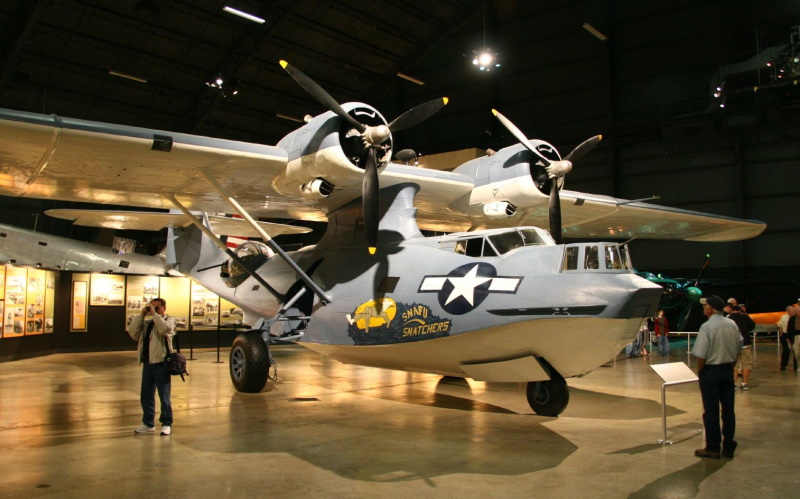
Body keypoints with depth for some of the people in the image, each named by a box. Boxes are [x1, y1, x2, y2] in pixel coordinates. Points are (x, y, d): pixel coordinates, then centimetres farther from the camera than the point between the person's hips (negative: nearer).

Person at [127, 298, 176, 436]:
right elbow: (132, 332, 3)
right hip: (147, 363, 6)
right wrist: (141, 315, 0)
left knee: (164, 396, 0)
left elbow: (164, 328, -22)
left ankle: (166, 424, 11)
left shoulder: (169, 320, 1)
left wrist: (154, 314, -15)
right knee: (146, 396, 12)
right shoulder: (147, 323, 16)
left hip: (161, 363, -6)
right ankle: (148, 424, 25)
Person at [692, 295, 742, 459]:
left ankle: (713, 448, 11)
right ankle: (728, 447, 20)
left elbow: (701, 354, -20)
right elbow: (739, 347, 8)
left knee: (711, 411, 3)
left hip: (710, 371, -6)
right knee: (728, 409, 12)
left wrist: (700, 370, -4)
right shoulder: (732, 324, 1)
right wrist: (730, 363, 17)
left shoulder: (707, 326, -18)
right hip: (728, 370, 6)